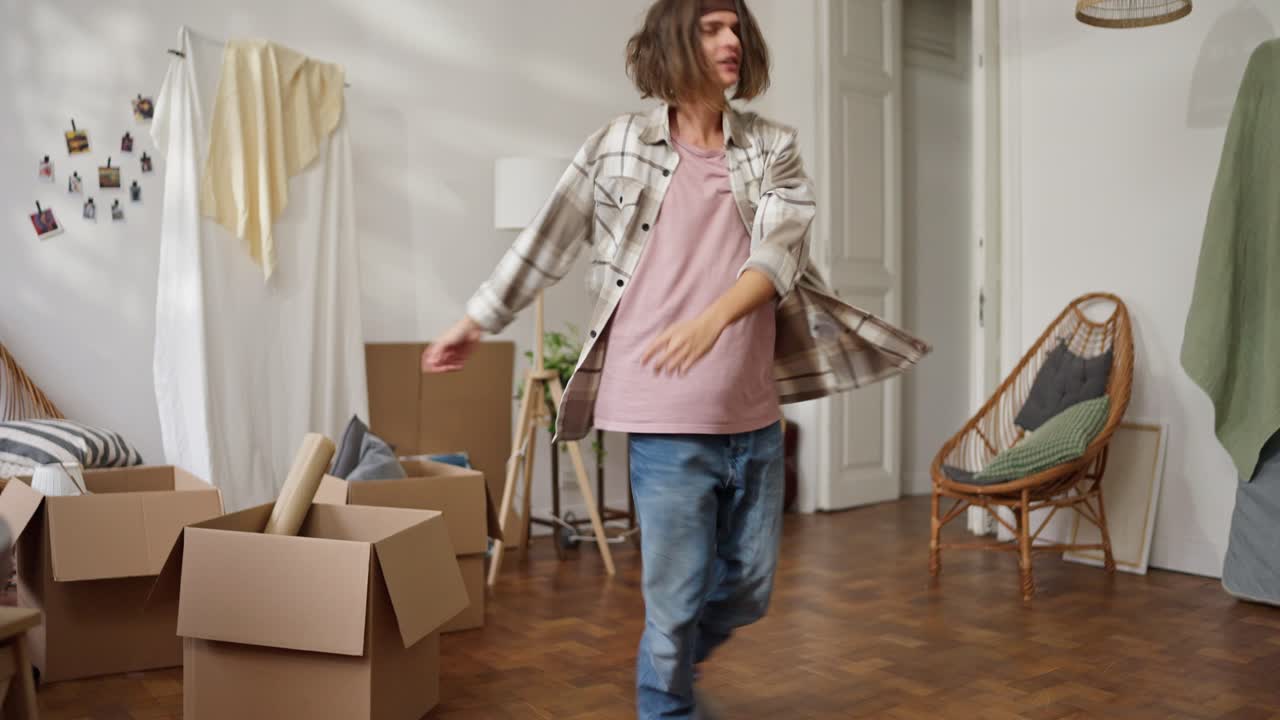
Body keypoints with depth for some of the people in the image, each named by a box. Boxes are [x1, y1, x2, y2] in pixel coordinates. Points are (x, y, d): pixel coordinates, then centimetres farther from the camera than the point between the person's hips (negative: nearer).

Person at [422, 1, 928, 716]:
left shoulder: (776, 146, 5)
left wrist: (711, 320, -28)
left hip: (756, 416, 4)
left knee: (749, 590, 17)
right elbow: (545, 243, 7)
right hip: (669, 421, -3)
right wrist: (474, 323, 13)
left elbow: (780, 250, -10)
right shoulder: (618, 144, 0)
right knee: (677, 596, 4)